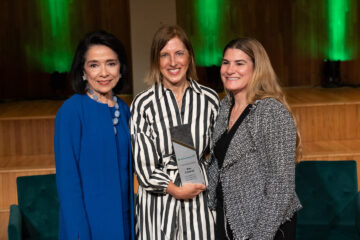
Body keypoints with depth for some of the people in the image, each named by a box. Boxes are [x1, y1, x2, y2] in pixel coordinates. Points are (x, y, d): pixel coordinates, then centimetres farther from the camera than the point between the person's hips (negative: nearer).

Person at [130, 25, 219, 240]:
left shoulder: (209, 99, 3)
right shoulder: (143, 104, -3)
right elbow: (142, 163, -4)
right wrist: (175, 190, -9)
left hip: (200, 198, 2)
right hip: (158, 201, -1)